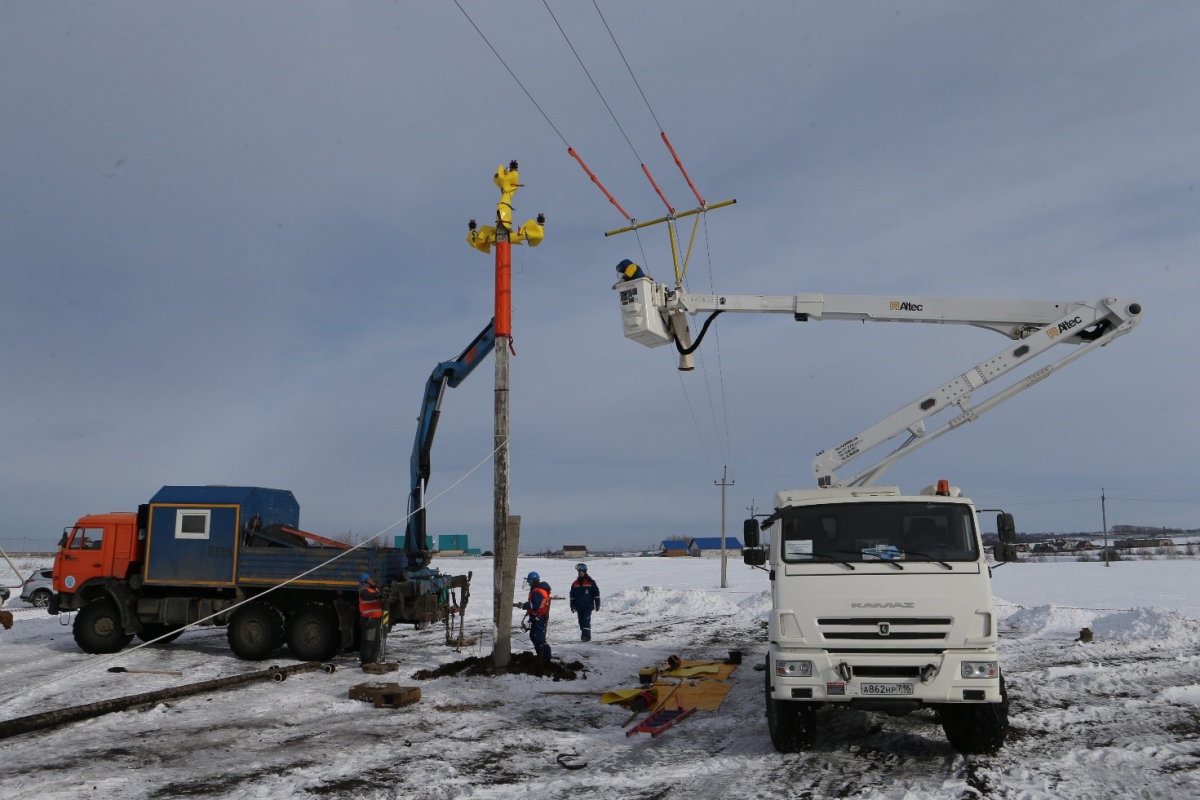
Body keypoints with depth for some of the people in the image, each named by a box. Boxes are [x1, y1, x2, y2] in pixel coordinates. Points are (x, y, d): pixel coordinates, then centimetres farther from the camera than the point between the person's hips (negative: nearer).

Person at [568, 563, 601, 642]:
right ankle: (584, 635, 17)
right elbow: (572, 596, 17)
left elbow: (596, 594, -1)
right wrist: (572, 605, 12)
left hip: (588, 606, -5)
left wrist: (597, 604, -2)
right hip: (579, 607, 5)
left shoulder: (590, 582, -3)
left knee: (586, 620, -15)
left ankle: (586, 636, -17)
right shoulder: (575, 584, 10)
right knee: (581, 621, 8)